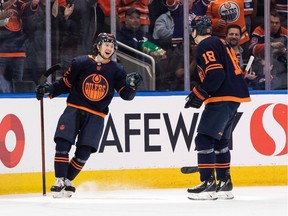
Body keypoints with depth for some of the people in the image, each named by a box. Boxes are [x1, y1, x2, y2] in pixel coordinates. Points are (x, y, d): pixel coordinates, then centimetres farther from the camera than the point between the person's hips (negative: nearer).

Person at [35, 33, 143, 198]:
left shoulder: (116, 70, 2)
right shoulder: (81, 63, -1)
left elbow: (126, 95, -1)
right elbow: (65, 84, 7)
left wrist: (132, 85, -20)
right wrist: (49, 90, -8)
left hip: (96, 116, 1)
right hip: (74, 110, -1)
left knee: (84, 152, -5)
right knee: (62, 144, -15)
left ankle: (68, 181, 13)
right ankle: (60, 181, -6)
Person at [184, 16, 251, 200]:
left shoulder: (205, 46, -9)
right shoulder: (220, 43, 21)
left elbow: (215, 74, -21)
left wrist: (199, 94, -15)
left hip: (222, 98, -10)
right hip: (234, 96, 10)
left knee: (204, 138, -11)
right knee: (220, 140, 18)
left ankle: (209, 184, -16)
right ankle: (224, 183, 22)